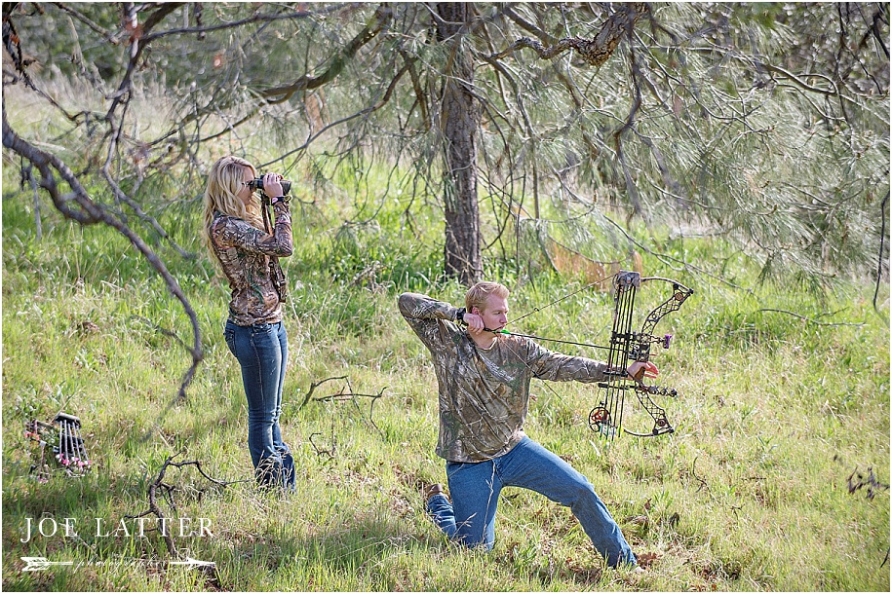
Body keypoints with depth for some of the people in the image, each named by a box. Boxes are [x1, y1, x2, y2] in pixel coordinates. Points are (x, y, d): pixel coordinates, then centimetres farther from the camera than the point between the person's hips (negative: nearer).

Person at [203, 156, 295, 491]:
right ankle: (271, 490, 8)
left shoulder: (241, 221, 12)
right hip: (254, 328, -10)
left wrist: (274, 204, 8)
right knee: (262, 415, 0)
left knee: (272, 413, 17)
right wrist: (278, 201, -17)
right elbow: (282, 246, -25)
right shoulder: (226, 226, -19)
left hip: (271, 322, 10)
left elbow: (271, 245, 19)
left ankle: (285, 486, 26)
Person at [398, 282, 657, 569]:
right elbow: (407, 303, -15)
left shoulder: (519, 349, -3)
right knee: (475, 546, 3)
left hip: (515, 449, 3)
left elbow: (563, 365, -11)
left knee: (581, 491, -8)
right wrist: (458, 314, -22)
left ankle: (624, 562, 7)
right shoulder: (446, 343, -10)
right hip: (469, 465, -3)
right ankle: (437, 504, 35)